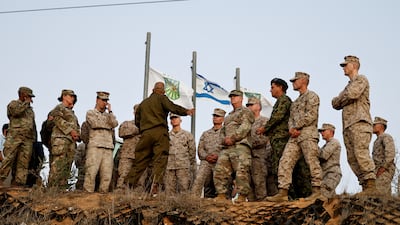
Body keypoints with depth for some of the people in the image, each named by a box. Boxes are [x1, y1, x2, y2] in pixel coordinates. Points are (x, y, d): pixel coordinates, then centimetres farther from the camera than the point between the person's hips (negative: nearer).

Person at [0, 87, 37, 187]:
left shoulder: (30, 109, 28)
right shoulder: (13, 104, 10)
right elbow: (17, 111, -14)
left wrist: (34, 139, 17)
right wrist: (26, 102, -1)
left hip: (28, 139, 5)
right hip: (15, 136, -5)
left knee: (23, 163, -4)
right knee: (8, 159, -13)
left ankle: (19, 184, -8)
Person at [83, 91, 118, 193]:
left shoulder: (108, 115, 27)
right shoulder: (90, 113, 13)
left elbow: (115, 124, 6)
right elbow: (95, 124, -6)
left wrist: (110, 111, 5)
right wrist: (108, 125, 7)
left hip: (108, 147, 5)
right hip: (95, 145, -4)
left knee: (107, 173, -4)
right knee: (91, 171, -14)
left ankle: (103, 193, -1)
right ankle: (88, 192, -13)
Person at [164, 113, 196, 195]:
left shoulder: (188, 135, 11)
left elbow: (192, 152, 10)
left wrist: (193, 169, 4)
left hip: (183, 167, -2)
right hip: (169, 167, 2)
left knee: (184, 189, -11)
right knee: (169, 192, -2)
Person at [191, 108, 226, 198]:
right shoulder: (205, 134, 22)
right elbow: (200, 149, 16)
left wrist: (218, 156, -14)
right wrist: (206, 156, -5)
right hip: (206, 162, 2)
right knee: (198, 180, -20)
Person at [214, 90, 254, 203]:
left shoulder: (245, 112, 8)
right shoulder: (228, 116, 33)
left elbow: (245, 127, -7)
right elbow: (222, 131, 26)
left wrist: (232, 137, -15)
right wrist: (224, 139, 2)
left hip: (240, 146, -8)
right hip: (226, 147, 8)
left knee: (241, 171, -16)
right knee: (219, 171, -1)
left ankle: (242, 196, -14)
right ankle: (221, 195, 2)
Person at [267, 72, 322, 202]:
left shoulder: (311, 96, 3)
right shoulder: (295, 102, 29)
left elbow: (311, 115, -10)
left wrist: (296, 127, -7)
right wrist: (291, 128, 0)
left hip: (308, 134, -8)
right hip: (294, 137, 8)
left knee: (312, 161, -9)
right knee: (285, 162, -3)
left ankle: (317, 191, -6)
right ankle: (283, 192, -6)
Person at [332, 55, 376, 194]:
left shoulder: (361, 79, 6)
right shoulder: (348, 86, 32)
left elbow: (352, 94, -13)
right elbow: (335, 103, 23)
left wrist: (340, 99, 6)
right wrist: (337, 101, 2)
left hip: (360, 122, -9)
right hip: (348, 126, 9)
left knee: (361, 153, -22)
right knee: (352, 158, -1)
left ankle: (371, 185, -26)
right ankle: (365, 186, -4)